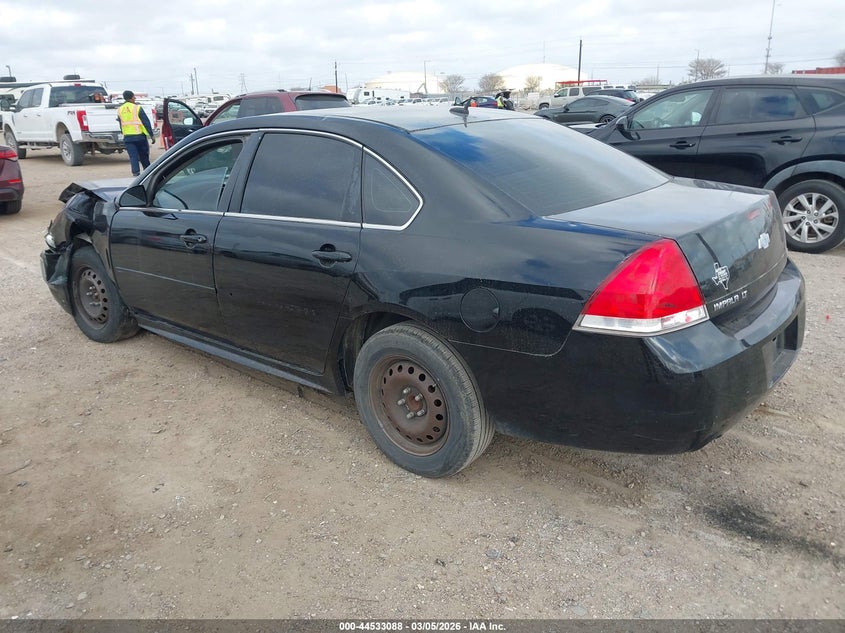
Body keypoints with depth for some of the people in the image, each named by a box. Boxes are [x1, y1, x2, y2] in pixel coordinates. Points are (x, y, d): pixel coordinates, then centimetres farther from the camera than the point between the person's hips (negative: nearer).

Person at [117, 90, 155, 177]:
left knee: (133, 157, 3)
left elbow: (121, 125, 16)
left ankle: (136, 173, -6)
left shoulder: (120, 110, 8)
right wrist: (152, 135, -6)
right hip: (139, 136, -3)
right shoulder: (137, 108, -8)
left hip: (127, 137, 3)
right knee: (144, 156, 10)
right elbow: (146, 122, -10)